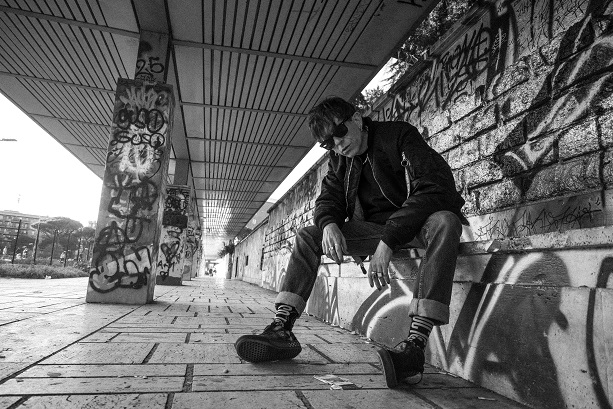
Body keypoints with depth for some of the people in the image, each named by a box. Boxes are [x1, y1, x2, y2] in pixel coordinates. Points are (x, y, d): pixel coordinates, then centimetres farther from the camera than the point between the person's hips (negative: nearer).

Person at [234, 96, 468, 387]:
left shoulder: (400, 136, -13)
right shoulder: (339, 160, 7)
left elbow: (436, 188, -25)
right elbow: (328, 199, 2)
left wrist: (388, 242, -33)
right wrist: (329, 225, -25)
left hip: (416, 224, -4)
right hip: (374, 228, 5)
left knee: (445, 221, -38)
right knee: (307, 236, -8)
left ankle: (415, 343, -45)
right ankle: (282, 330, -17)